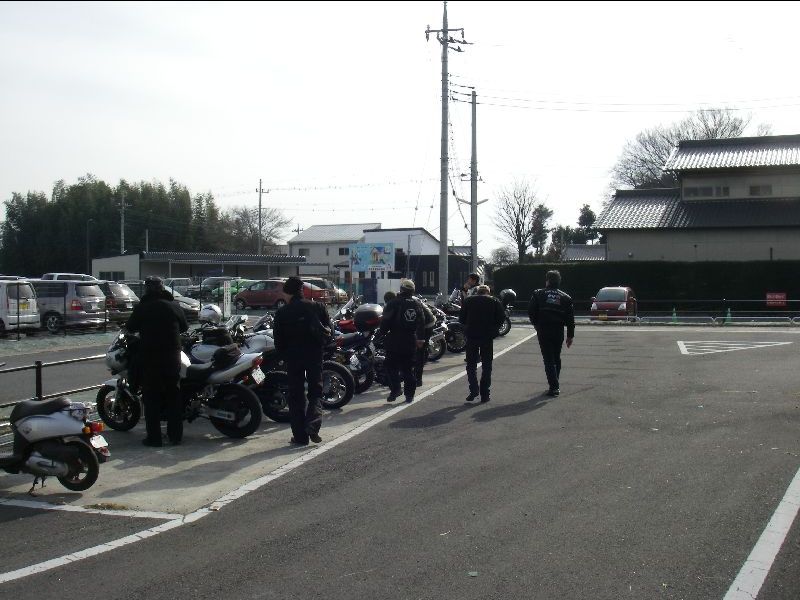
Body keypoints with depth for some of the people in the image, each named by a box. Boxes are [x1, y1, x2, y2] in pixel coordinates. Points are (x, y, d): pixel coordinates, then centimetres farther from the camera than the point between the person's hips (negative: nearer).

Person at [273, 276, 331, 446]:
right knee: (315, 391, 10)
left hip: (292, 357, 0)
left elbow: (278, 339, -1)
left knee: (296, 394, 7)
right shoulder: (316, 307, -2)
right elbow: (329, 330, 1)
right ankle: (313, 423, -15)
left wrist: (284, 355, 12)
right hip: (315, 355, 0)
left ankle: (300, 435, 6)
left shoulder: (282, 312, -3)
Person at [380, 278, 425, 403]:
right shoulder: (417, 304, 7)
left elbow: (386, 320, -12)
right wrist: (421, 338, 15)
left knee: (391, 366, 6)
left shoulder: (394, 303, -9)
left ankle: (395, 389, -5)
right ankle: (409, 394, 10)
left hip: (395, 340, -5)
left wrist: (383, 332, 2)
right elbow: (422, 322, 10)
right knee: (408, 368, 10)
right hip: (411, 340, 5)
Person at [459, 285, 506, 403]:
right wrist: (493, 329, 10)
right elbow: (502, 317, -1)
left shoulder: (469, 300, 6)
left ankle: (474, 389, -4)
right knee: (486, 366, 8)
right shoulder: (494, 301, 5)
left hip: (471, 335, 0)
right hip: (488, 336, 0)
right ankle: (485, 394, 7)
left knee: (471, 364, 10)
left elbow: (461, 318, 2)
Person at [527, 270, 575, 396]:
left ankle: (554, 386, -10)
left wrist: (537, 325, 12)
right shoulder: (565, 297, 7)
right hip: (558, 332, 3)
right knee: (556, 358, 17)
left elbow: (531, 312, -3)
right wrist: (570, 335, 9)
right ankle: (555, 385, 22)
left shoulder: (538, 294, -1)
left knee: (549, 359, -2)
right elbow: (570, 318, 5)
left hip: (543, 332, -3)